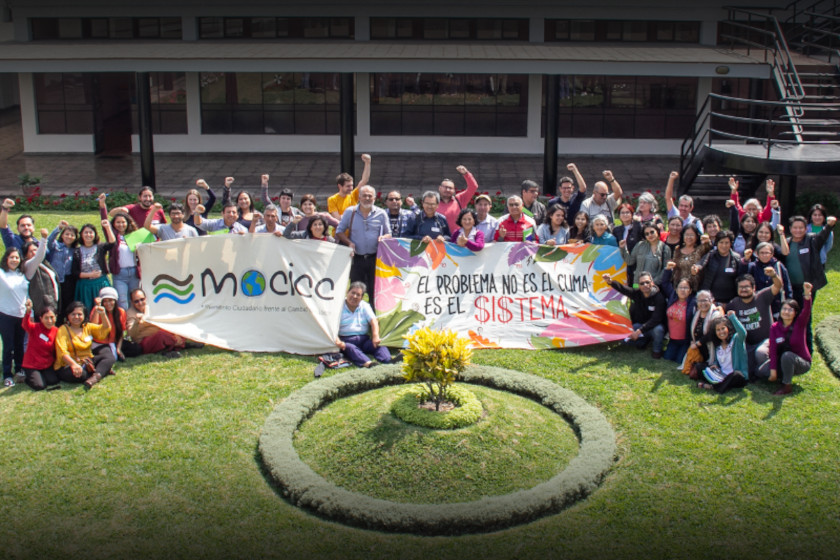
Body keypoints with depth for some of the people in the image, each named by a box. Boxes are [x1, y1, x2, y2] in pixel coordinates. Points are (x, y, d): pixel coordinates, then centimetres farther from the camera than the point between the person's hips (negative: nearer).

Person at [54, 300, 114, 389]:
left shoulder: (88, 327, 11)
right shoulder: (63, 329, -7)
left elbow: (105, 329, 1)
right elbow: (62, 352, -20)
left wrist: (103, 314, -16)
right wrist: (74, 364, -37)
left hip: (87, 363, 6)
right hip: (68, 365, -6)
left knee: (109, 356, -15)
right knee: (80, 374, -39)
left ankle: (95, 376, -36)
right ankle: (103, 371, -16)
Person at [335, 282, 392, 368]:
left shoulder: (365, 306, 14)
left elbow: (373, 321, 3)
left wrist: (375, 336, -17)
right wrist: (337, 341, -27)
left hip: (363, 339, 4)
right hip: (346, 340, -4)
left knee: (378, 345, -26)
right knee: (350, 348, -38)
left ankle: (388, 362, -53)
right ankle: (367, 364, -63)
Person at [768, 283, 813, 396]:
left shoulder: (799, 323, -12)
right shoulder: (774, 327, -5)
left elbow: (806, 310, -33)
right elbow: (773, 349, -11)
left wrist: (807, 294, -53)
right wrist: (773, 370, -19)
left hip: (802, 363, -4)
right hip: (782, 361, 4)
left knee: (787, 355, -36)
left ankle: (787, 387, -20)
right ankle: (785, 375, 11)